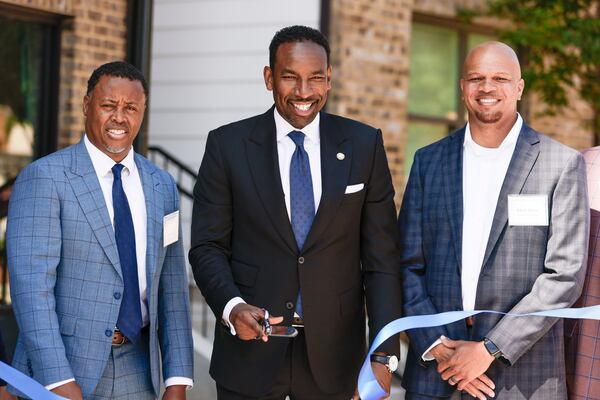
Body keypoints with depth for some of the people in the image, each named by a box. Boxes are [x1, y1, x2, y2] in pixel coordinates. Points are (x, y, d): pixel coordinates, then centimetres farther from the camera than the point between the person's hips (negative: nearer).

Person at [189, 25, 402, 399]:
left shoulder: (364, 145, 1)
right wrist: (232, 307, -18)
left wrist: (384, 355, -8)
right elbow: (207, 247, 0)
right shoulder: (228, 145, -1)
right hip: (251, 349, -1)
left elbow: (381, 258, 0)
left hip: (333, 353, 1)